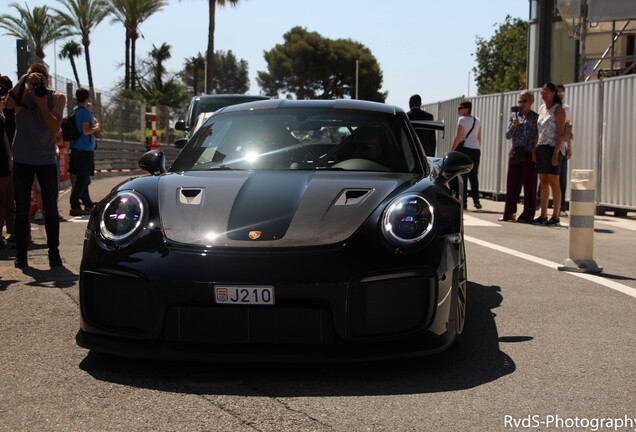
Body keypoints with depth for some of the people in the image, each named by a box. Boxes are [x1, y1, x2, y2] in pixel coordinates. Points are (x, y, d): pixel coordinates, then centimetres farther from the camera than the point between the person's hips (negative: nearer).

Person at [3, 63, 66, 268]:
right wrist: (23, 80, -28)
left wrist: (43, 105, -24)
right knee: (22, 209, 3)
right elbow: (9, 104, -24)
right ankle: (21, 255, 9)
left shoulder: (57, 97, -1)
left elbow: (55, 128, -13)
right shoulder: (22, 93, -1)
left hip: (47, 160, 0)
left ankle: (54, 253, 10)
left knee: (51, 209, 2)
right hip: (22, 159, 0)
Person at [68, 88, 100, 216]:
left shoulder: (75, 110, 14)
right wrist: (96, 127, -4)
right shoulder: (86, 112, -12)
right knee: (82, 179, -6)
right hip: (85, 150, -9)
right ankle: (74, 207, -7)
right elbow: (85, 131, -20)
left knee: (83, 179, 14)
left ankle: (89, 205, 23)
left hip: (76, 148, 9)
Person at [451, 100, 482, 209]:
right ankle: (476, 200, 6)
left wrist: (451, 152, -11)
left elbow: (458, 137, -12)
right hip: (476, 150, 6)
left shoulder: (462, 120, -6)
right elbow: (479, 138, 16)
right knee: (474, 176, 11)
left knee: (462, 176, -3)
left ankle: (463, 201, -6)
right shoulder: (477, 121, 14)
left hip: (465, 148, -6)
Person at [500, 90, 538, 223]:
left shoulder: (536, 118, 3)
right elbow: (507, 135, 6)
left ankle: (528, 215, 5)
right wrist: (514, 125, -12)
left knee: (529, 185, 0)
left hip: (529, 155, -3)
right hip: (515, 155, 3)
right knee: (512, 184, 5)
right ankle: (509, 213, 13)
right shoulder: (514, 116, 13)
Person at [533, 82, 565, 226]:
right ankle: (543, 215, 12)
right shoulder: (542, 109, 16)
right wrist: (535, 149, 12)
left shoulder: (558, 110, -6)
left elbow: (560, 133, -12)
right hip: (541, 148, 7)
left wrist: (556, 152, -19)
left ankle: (555, 216, -2)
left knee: (553, 182, -5)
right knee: (543, 182, 8)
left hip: (552, 149, -7)